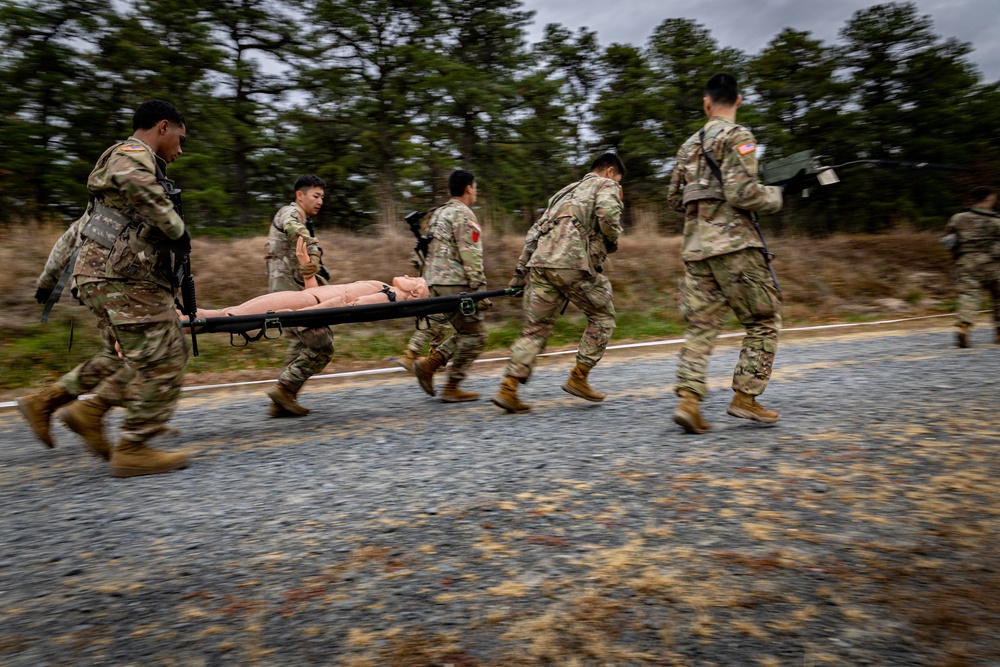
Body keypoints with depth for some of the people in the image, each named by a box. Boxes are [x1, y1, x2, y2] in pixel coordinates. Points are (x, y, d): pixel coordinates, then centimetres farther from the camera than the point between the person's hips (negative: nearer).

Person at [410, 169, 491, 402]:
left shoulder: (438, 214, 21)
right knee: (474, 335, -1)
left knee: (466, 332, 16)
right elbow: (470, 256, -16)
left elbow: (425, 252, 23)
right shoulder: (463, 214, -8)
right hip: (456, 283, -9)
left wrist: (427, 282, 26)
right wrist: (480, 290, -17)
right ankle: (451, 388, 1)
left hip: (435, 282, 9)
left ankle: (429, 362, 4)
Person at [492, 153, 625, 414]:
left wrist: (520, 273, 25)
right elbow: (608, 216, -11)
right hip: (572, 263, -6)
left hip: (540, 262, 7)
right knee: (602, 317, 13)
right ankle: (578, 379, 10)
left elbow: (534, 233, 27)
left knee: (536, 328, 10)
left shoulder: (566, 192, 35)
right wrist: (612, 241, 10)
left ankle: (508, 389, 1)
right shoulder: (606, 185, 14)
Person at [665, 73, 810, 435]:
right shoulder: (737, 137, -4)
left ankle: (688, 399, -5)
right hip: (733, 244, -6)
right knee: (764, 320, 6)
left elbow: (674, 199, 21)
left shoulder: (689, 145, 17)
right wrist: (783, 191, -3)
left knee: (701, 325, 6)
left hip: (695, 246, 7)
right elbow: (742, 194, -15)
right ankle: (745, 398, 4)